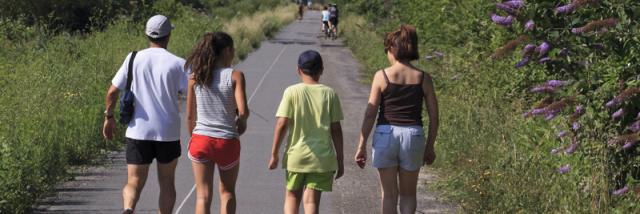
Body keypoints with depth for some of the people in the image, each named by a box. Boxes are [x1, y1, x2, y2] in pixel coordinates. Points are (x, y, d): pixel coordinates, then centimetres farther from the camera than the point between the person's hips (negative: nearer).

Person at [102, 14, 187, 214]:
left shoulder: (133, 59, 0)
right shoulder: (177, 64, -6)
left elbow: (112, 92, 1)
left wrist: (109, 117, 13)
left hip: (138, 132, 1)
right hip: (168, 133, -1)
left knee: (134, 183, 2)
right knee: (167, 183, 17)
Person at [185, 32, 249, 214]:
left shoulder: (195, 76, 1)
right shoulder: (235, 76, -9)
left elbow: (190, 115, 4)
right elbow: (243, 111, -17)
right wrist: (241, 123, 6)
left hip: (201, 139, 2)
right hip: (227, 142, -2)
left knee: (203, 195, 5)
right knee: (227, 192, 20)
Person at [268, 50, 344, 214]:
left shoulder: (292, 92, -5)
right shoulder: (330, 94, -1)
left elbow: (281, 125, -8)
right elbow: (336, 129, 0)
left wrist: (274, 154, 0)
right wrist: (340, 160, 7)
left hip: (295, 156, 0)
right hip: (322, 158, 0)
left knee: (292, 197, 17)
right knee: (312, 201, 0)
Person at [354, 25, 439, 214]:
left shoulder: (382, 76, -5)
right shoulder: (423, 78, 1)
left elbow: (370, 114, -6)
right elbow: (434, 117, 3)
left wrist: (362, 146, 0)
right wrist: (430, 147, 14)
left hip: (385, 135, -1)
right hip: (413, 135, 1)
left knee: (389, 194, 10)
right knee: (408, 194, 16)